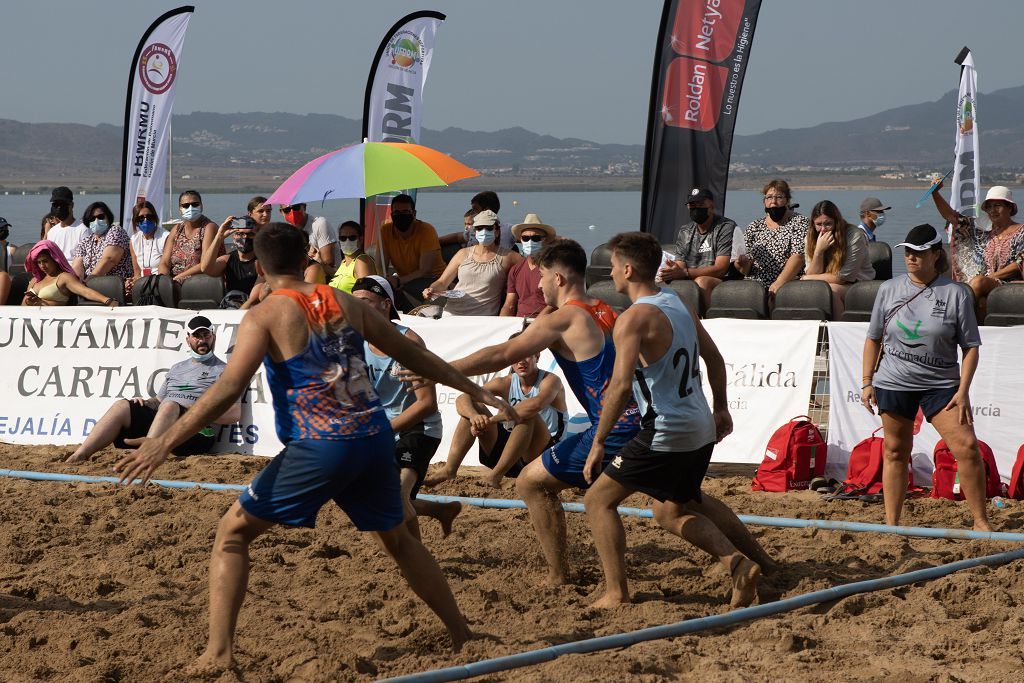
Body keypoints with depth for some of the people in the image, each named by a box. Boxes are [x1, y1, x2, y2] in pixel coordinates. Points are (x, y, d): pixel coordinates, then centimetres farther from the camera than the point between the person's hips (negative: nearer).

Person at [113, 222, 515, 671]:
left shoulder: (265, 317, -2)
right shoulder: (346, 305, 13)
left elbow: (227, 391, -13)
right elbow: (414, 356, 20)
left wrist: (166, 442, -12)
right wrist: (474, 391, 32)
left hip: (320, 448, -5)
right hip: (374, 437, 5)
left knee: (232, 534, 6)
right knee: (398, 539, 28)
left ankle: (218, 652, -8)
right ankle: (463, 637, 34)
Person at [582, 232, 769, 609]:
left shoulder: (633, 319, -16)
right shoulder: (677, 302, 10)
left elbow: (621, 386, -24)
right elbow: (714, 358, 19)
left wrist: (598, 443, -19)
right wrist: (721, 409, 29)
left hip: (667, 433, -9)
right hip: (702, 428, 9)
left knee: (598, 499, 2)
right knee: (671, 509, 27)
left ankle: (616, 594, -3)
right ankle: (739, 561, 15)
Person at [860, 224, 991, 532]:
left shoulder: (955, 293, -6)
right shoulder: (889, 290, 2)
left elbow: (970, 346, -3)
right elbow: (873, 339, 11)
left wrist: (963, 390, -11)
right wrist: (867, 382, 6)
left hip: (941, 384, -2)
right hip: (893, 383, 2)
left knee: (967, 447, -12)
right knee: (895, 451, 6)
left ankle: (980, 522, -3)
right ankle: (891, 524, 13)